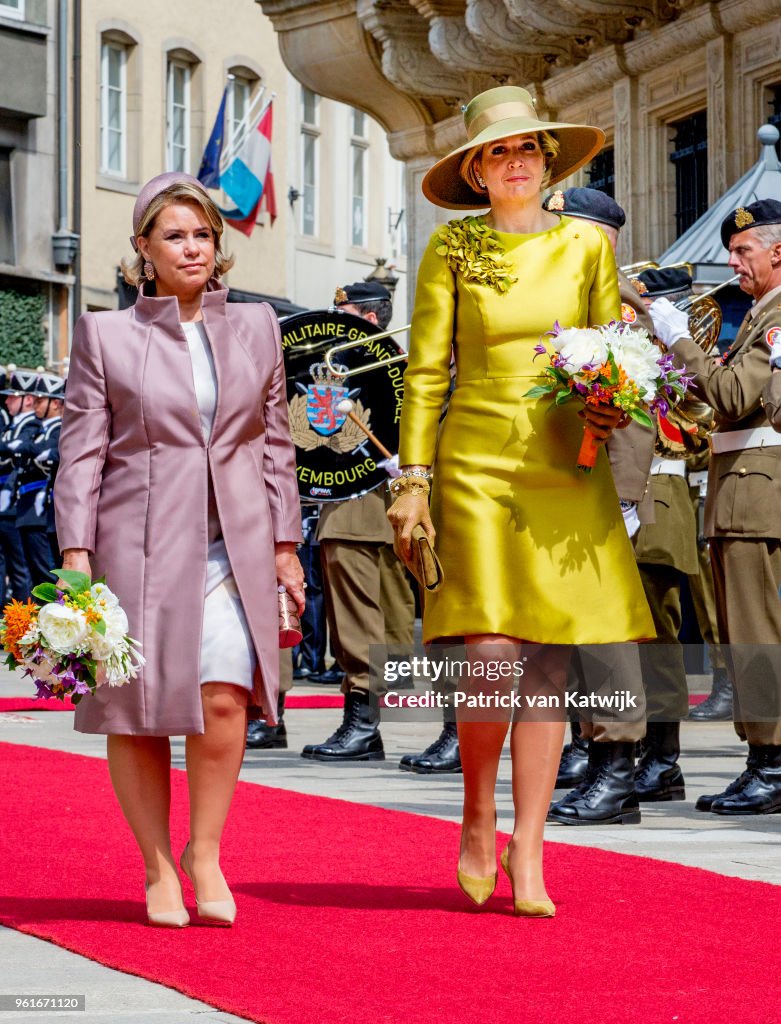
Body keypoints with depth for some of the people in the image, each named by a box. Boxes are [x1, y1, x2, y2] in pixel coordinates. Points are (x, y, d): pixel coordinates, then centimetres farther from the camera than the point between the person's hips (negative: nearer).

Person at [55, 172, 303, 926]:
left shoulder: (255, 329, 13)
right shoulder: (104, 335, 5)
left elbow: (275, 444, 15)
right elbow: (81, 452, 2)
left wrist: (285, 544, 12)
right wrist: (76, 556, -5)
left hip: (234, 545, 1)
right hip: (139, 544, -1)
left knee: (224, 697, -14)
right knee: (138, 707, 1)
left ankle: (206, 849, 6)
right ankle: (158, 869, 16)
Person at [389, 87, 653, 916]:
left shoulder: (586, 246, 9)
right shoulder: (451, 249, 3)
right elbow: (425, 372, 3)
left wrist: (609, 413, -7)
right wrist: (412, 480, -3)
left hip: (565, 471, 2)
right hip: (476, 466, -2)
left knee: (550, 662, 1)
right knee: (492, 653, -14)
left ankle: (528, 853, 9)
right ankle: (477, 821, 11)